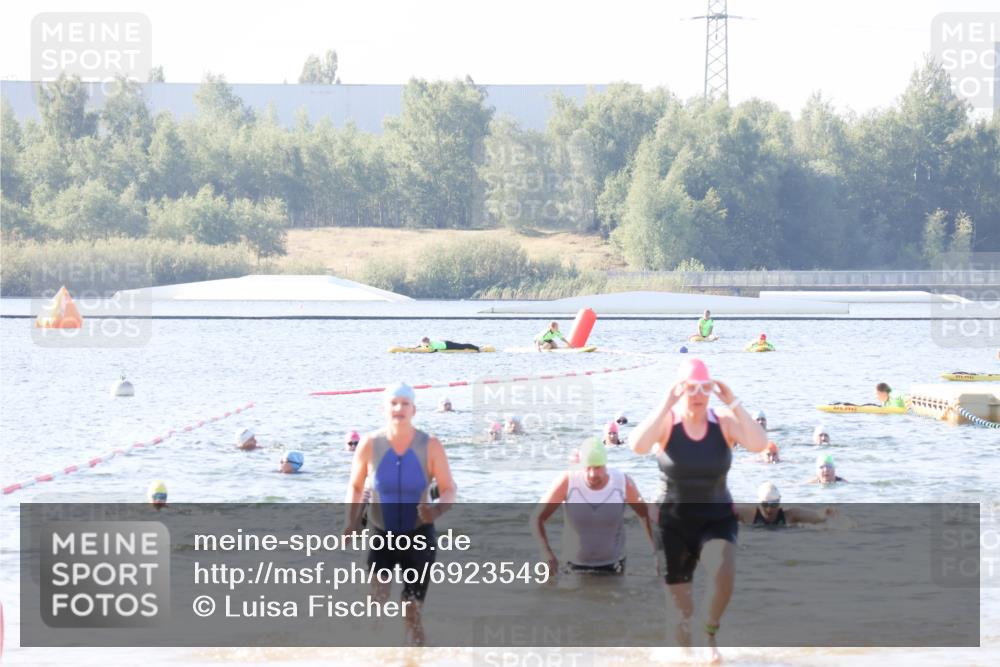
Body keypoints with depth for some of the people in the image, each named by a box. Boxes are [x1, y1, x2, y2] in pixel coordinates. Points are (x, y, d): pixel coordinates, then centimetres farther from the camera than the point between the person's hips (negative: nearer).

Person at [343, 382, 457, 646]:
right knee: (378, 598, -20)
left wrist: (438, 510, -31)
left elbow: (448, 490, -9)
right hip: (380, 535, 0)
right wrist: (351, 522, -11)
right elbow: (356, 486, 3)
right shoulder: (370, 444, -11)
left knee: (413, 613, 0)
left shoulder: (430, 446, -13)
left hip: (419, 535, 0)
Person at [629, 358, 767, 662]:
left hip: (717, 519, 0)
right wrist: (666, 405, -33)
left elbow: (759, 444, -24)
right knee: (681, 608, 3)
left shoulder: (725, 421, -7)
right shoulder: (665, 422, -10)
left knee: (724, 569, -29)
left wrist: (734, 404, -28)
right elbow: (637, 445, -31)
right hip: (673, 522, 0)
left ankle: (711, 634, -4)